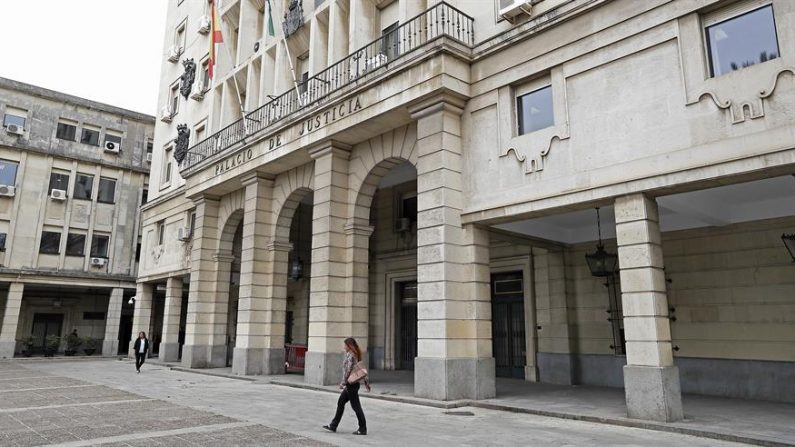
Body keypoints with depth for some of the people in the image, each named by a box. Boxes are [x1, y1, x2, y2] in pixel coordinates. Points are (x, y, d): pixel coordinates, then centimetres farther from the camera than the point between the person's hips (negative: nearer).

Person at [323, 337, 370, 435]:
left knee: (356, 406, -3)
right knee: (340, 402, 15)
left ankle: (363, 429, 4)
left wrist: (343, 383, -15)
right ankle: (333, 426, 23)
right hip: (353, 383, 10)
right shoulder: (356, 355, 12)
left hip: (351, 383, -10)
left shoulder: (350, 355, -16)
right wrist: (366, 382, 17)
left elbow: (348, 370, -21)